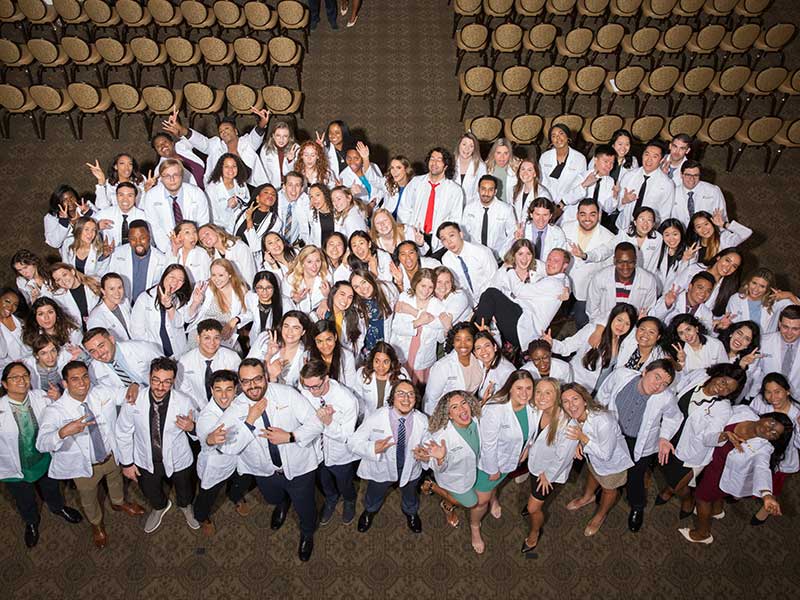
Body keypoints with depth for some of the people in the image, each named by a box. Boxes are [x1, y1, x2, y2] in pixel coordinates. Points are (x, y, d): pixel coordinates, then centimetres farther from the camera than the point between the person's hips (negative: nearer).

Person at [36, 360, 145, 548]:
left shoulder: (103, 393, -19)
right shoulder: (55, 411, -29)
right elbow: (41, 444, -39)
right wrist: (64, 432, -56)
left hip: (111, 455, 3)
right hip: (84, 466, -3)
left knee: (116, 482, 33)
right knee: (89, 499, 25)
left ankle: (119, 503, 68)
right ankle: (96, 524, 58)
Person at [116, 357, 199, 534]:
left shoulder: (184, 402, -28)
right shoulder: (133, 401, -26)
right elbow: (123, 433, -9)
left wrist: (191, 428, -35)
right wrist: (126, 463, -2)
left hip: (178, 459, -1)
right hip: (146, 460, 1)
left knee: (184, 491, 28)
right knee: (151, 493, 30)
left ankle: (185, 506, 65)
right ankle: (159, 507, 66)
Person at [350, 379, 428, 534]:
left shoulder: (422, 420, -21)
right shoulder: (375, 418, -30)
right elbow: (353, 442, -26)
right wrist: (373, 448, -45)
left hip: (410, 470, 2)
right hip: (381, 469, -1)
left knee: (410, 497, 33)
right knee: (374, 498, 30)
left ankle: (411, 513, 69)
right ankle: (369, 512, 67)